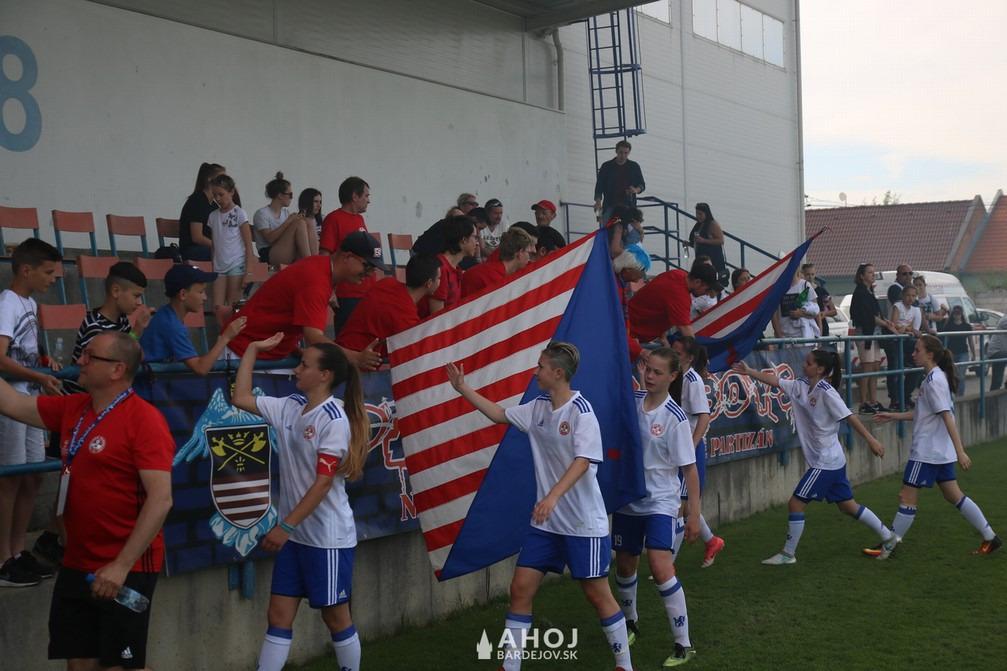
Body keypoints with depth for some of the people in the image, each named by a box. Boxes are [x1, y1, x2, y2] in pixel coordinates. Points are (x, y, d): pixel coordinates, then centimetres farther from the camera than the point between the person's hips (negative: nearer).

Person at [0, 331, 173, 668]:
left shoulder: (144, 419, -16)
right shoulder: (71, 409, 7)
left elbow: (161, 499, -21)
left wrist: (122, 566, -23)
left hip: (125, 569, -7)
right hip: (76, 566, 7)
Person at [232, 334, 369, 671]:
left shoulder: (334, 420, -15)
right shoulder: (290, 407, 5)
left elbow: (324, 482, -19)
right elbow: (240, 399, 11)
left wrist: (286, 525, -21)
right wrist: (252, 350, 8)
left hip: (327, 537, -7)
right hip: (295, 534, 7)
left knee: (335, 616, 6)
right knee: (279, 614, 7)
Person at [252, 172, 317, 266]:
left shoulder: (286, 212, 20)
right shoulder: (261, 213, -2)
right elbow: (270, 239, -16)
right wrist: (289, 221, -16)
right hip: (268, 254, -7)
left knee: (309, 222, -12)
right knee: (299, 223, -23)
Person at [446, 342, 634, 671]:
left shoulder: (581, 410, -16)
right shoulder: (538, 407, 5)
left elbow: (582, 462, -26)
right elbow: (499, 414, 19)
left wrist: (553, 496, -38)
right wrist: (462, 387, 17)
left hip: (584, 523, -6)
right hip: (546, 522, 7)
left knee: (597, 594, 2)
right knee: (520, 588, 3)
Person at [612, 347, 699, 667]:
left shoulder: (675, 417, -15)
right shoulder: (631, 400, -3)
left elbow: (689, 467, -12)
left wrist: (695, 513, -13)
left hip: (660, 502, -5)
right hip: (627, 498, 5)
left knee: (661, 569, -19)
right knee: (625, 566, 17)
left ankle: (684, 645, -7)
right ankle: (631, 623, 43)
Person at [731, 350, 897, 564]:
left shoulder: (826, 392, -18)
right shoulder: (801, 386, 5)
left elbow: (849, 417, -17)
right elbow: (776, 380, 10)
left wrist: (871, 440, -16)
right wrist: (749, 371, 2)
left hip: (825, 462, -9)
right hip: (832, 461, 9)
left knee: (795, 503, -4)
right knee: (848, 506, 17)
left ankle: (788, 554, 8)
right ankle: (888, 537, 29)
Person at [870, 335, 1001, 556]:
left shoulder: (934, 381, -17)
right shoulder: (933, 378, 12)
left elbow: (947, 417, -22)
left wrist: (960, 451, -25)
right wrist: (893, 416, 22)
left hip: (927, 452, -10)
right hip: (940, 451, 10)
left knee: (906, 497, -2)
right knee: (953, 495, 15)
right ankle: (990, 538, 19)